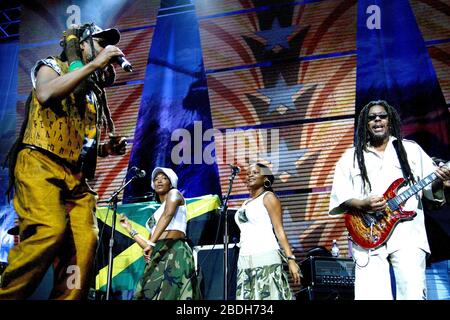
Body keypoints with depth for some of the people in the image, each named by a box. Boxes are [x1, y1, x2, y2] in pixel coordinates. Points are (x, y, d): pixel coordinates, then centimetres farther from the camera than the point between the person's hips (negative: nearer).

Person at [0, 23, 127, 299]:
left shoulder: (94, 90, 27)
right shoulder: (51, 66, 11)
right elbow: (46, 95, -15)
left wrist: (110, 148, 11)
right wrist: (93, 64, -11)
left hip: (76, 175, 6)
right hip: (40, 163, -6)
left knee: (85, 241, -16)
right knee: (51, 230, -29)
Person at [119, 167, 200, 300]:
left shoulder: (174, 193, 8)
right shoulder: (157, 213, 28)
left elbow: (168, 214, -16)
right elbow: (147, 247, 21)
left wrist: (151, 243, -25)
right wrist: (129, 228, 28)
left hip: (174, 254, -7)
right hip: (158, 260, 7)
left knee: (168, 295, -17)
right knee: (151, 294, -3)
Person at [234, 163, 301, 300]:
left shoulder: (268, 197, 2)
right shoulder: (245, 203, 21)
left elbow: (279, 230, -5)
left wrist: (291, 259, -15)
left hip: (266, 259, -6)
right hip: (245, 262, 7)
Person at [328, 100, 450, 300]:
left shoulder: (411, 149, 16)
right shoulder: (350, 157, 14)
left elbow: (431, 189, 15)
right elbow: (338, 200, 7)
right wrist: (363, 204, -11)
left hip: (407, 234, 0)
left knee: (413, 295, -13)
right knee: (369, 296, -12)